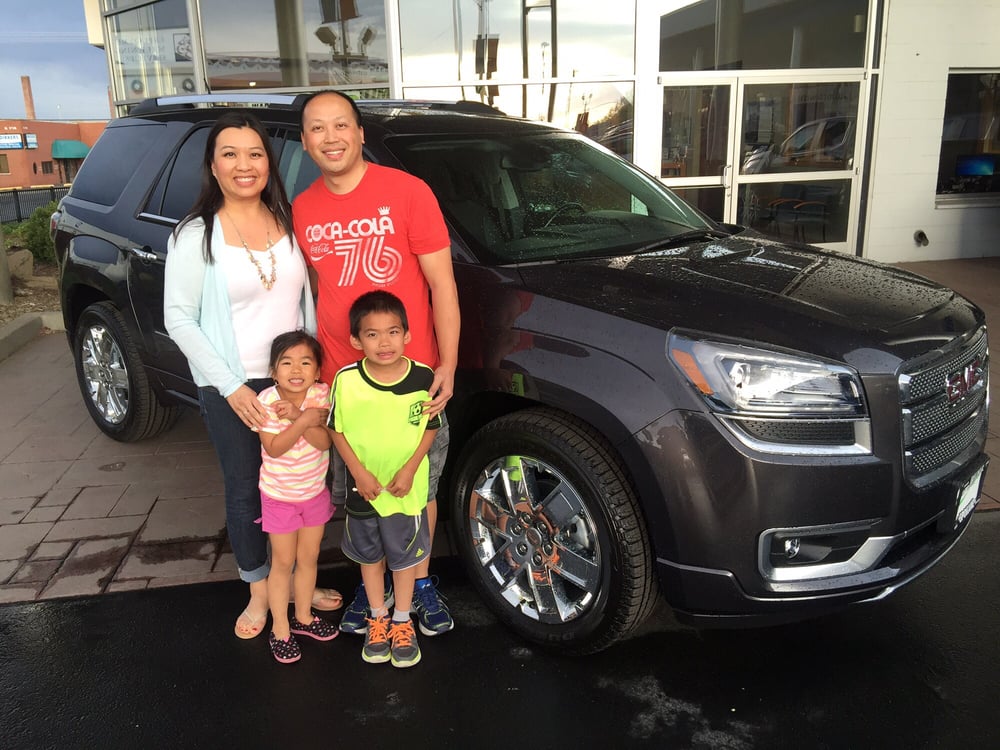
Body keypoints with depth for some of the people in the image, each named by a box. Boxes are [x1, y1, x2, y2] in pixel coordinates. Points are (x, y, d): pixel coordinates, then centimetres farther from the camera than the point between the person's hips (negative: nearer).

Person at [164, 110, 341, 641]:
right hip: (230, 388, -3)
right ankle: (258, 592, 30)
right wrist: (230, 385, -14)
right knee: (245, 491, 9)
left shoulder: (287, 223, 3)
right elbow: (179, 319, -8)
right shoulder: (195, 235, -8)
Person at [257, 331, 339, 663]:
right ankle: (280, 630, 23)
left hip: (315, 492, 3)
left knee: (309, 558, 16)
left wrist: (295, 416, -36)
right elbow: (274, 448, -28)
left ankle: (303, 617, 36)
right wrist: (304, 420, -37)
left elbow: (324, 441, -23)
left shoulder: (321, 394, -13)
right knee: (283, 563, 8)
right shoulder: (266, 401, -20)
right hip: (279, 496, -3)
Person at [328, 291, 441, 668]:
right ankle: (377, 619, 40)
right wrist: (359, 472, -13)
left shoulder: (423, 377, -16)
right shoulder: (346, 381, -17)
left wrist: (410, 468, -13)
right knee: (370, 555, 19)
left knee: (404, 555, 16)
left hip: (408, 488, 0)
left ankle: (402, 622, 36)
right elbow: (336, 431, -5)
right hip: (363, 488, 1)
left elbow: (431, 427, -5)